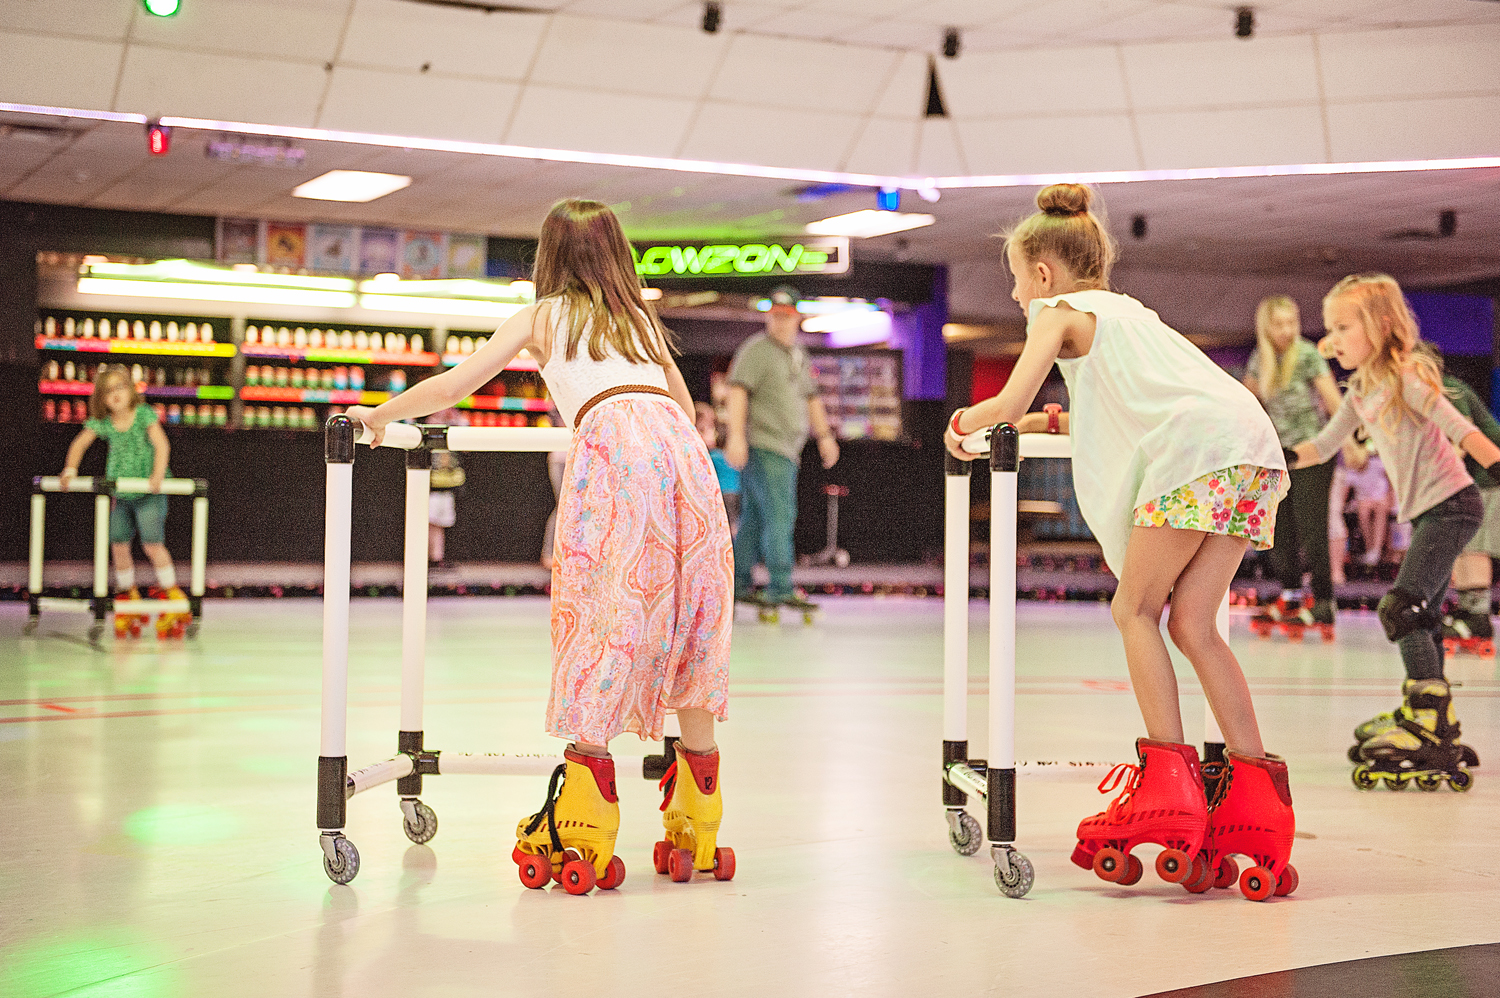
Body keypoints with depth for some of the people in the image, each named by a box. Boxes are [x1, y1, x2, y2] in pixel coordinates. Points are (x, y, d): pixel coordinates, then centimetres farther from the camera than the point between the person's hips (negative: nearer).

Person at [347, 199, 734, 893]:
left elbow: (451, 386, 15)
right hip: (683, 448, 4)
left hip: (612, 446, -4)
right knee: (688, 627, 8)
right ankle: (696, 831, 11)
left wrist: (379, 414, 29)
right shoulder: (643, 317, 31)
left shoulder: (542, 317, 20)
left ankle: (582, 832, -6)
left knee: (602, 628, -3)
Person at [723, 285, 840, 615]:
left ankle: (739, 584, 18)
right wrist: (736, 434, -26)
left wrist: (824, 435, 25)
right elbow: (738, 390, -17)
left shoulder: (798, 356, 21)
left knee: (754, 519, 12)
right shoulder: (756, 350, -6)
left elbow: (811, 398, 29)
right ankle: (781, 589, -15)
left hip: (785, 451, 8)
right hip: (762, 447, -8)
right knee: (779, 515, -14)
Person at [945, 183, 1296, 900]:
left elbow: (1009, 402, -2)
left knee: (1136, 609, 1)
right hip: (1253, 446, 8)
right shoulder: (1124, 308, 35)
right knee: (1191, 623, 7)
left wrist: (962, 422, 17)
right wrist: (1046, 422, 37)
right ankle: (1255, 800, 3)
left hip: (1196, 452, -8)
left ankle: (1168, 782, -6)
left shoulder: (1059, 311, 10)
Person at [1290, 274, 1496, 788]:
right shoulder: (1361, 391, 11)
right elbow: (1323, 445, 16)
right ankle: (1433, 721, 23)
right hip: (1429, 512, 9)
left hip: (1450, 504, -9)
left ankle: (1430, 720, -16)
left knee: (1401, 608, -16)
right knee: (1420, 616, 14)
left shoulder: (1406, 378, -14)